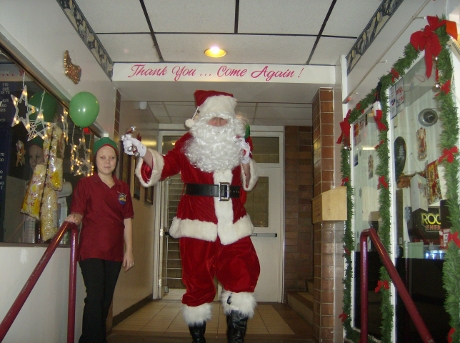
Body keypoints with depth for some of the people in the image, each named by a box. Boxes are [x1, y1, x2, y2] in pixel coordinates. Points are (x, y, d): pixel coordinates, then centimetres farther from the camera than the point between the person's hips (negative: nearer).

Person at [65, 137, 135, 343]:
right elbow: (78, 213, -1)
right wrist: (75, 217, -25)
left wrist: (129, 251, 7)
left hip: (114, 252, 4)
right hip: (91, 249, -4)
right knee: (95, 297, -13)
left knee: (106, 300, 9)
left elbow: (127, 221, 11)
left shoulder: (123, 188, 12)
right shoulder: (85, 183, 2)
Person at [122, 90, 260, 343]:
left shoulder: (238, 143, 12)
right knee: (198, 282, 5)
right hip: (197, 224, -3)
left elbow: (248, 182, 13)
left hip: (232, 225, 3)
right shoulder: (189, 143, 3)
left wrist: (245, 159, -5)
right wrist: (142, 152, -21)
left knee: (244, 274, -2)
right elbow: (165, 166, -3)